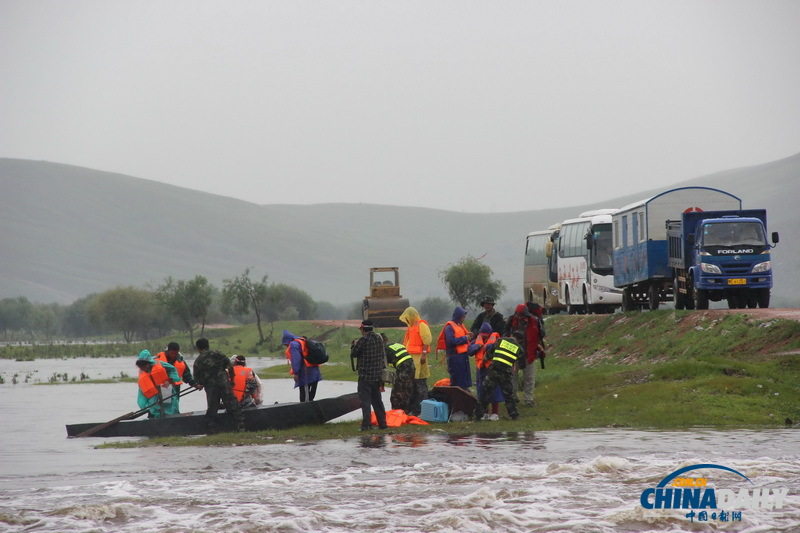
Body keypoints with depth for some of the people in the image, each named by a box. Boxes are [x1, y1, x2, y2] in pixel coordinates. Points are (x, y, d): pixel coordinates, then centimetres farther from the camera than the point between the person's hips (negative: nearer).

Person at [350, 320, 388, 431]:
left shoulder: (363, 340, -15)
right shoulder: (379, 338, 5)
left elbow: (353, 354, -7)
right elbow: (383, 355, 12)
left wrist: (354, 345, 10)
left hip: (365, 376, -7)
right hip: (377, 375, 7)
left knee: (365, 400, -4)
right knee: (377, 400, 16)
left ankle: (366, 424, -10)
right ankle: (382, 423, 18)